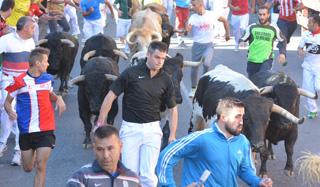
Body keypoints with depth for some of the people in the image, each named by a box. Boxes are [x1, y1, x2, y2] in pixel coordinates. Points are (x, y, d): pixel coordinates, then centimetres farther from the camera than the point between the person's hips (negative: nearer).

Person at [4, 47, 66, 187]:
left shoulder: (47, 78, 3)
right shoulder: (19, 81, -8)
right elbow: (7, 102, 1)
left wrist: (58, 99, 1)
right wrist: (10, 111, -20)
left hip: (46, 130, 1)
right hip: (26, 130, -1)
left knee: (40, 166, -11)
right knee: (28, 168, 13)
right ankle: (34, 154, 48)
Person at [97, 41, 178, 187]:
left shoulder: (165, 80, 2)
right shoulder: (131, 73, -7)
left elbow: (173, 108, 9)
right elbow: (110, 96, -3)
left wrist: (172, 136, 2)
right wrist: (100, 124, -5)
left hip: (152, 129, 1)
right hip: (130, 128, -1)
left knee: (148, 174, -5)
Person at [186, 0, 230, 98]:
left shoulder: (212, 15, -8)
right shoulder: (193, 17, -7)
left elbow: (224, 20, 8)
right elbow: (188, 29, -22)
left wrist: (227, 33, 13)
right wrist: (187, 29, -45)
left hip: (209, 45, -2)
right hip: (197, 45, 2)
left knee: (206, 63, -24)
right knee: (194, 67, 9)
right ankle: (193, 89, 28)